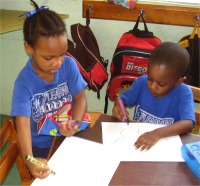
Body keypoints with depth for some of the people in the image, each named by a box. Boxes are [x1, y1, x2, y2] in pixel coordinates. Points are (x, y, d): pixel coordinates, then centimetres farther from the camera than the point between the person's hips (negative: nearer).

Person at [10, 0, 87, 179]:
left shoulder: (69, 65, -14)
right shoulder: (24, 82, -21)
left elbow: (80, 98, -6)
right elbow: (23, 122, -28)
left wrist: (75, 122, -26)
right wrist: (29, 159, -44)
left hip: (70, 137, 2)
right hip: (42, 146, -2)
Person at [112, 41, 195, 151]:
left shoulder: (183, 93, -13)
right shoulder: (141, 82, -3)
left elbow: (188, 123, -24)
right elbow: (123, 100, 4)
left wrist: (158, 133, -37)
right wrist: (118, 107, -18)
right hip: (136, 138, 4)